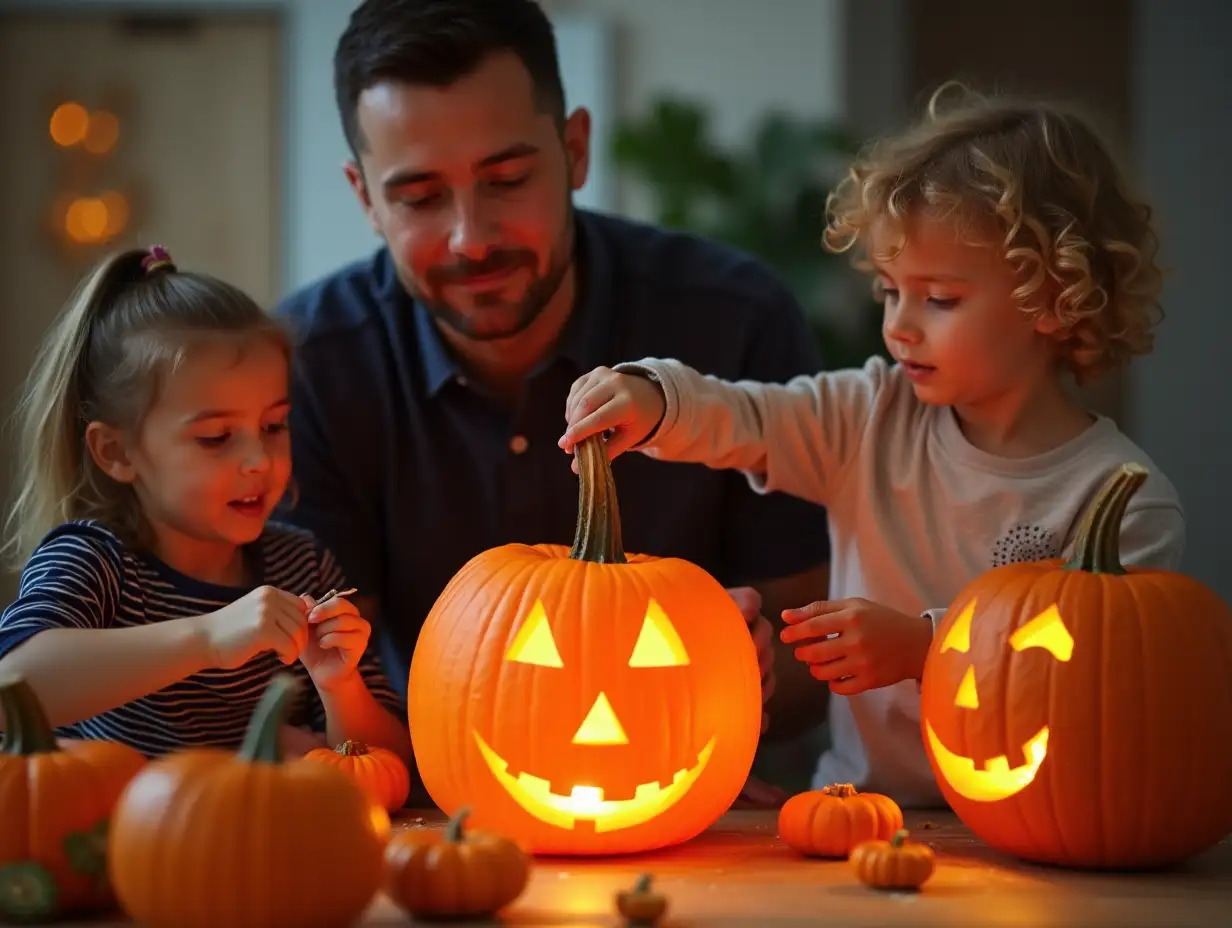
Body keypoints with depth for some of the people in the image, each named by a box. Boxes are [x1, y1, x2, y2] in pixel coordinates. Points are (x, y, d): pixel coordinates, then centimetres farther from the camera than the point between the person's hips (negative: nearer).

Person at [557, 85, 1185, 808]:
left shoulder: (1127, 505, -9)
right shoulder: (875, 419, 6)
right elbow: (739, 421, -3)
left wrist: (928, 645, -22)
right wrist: (651, 400, -25)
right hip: (854, 800, 3)